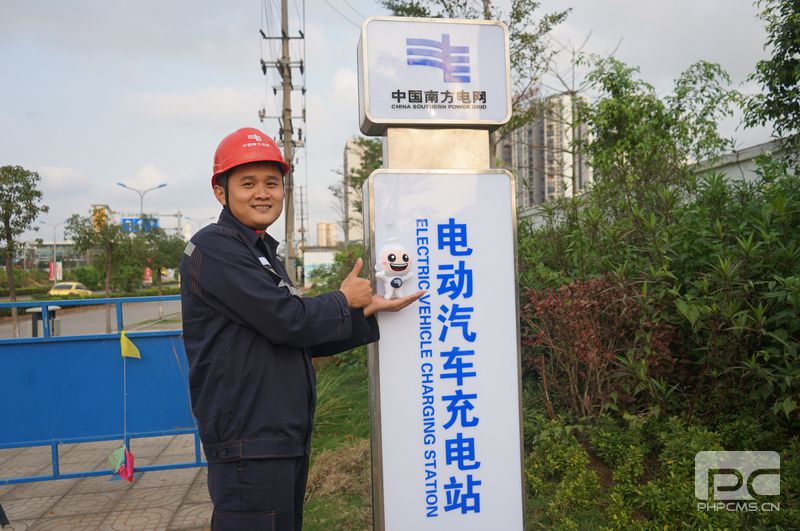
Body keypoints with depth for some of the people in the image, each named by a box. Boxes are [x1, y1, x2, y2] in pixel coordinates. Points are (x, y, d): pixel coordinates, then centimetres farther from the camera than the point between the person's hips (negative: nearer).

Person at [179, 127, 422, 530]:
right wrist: (343, 300, -3)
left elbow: (306, 341, 17)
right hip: (250, 443, -10)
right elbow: (288, 322, -21)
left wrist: (368, 312, 6)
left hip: (286, 439, 10)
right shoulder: (214, 247, -12)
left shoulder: (263, 254, 18)